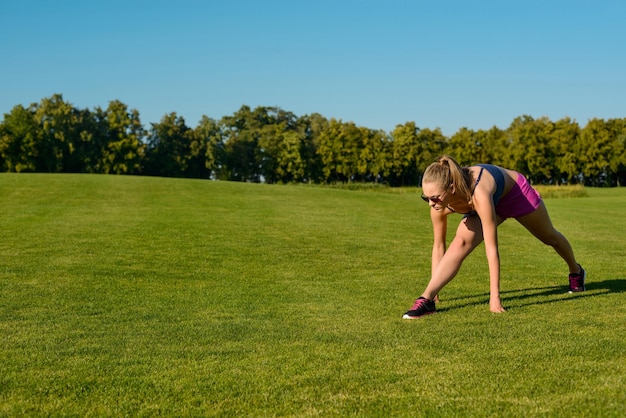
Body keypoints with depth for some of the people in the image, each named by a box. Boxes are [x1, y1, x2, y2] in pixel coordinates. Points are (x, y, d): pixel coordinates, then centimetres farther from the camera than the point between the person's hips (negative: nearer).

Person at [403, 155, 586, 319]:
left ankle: (576, 272, 55)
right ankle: (427, 299, -27)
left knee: (549, 237, 25)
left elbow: (491, 248, -45)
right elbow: (438, 245, -18)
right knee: (460, 243, -24)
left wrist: (495, 297, -42)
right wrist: (433, 288, -11)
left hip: (517, 192, -3)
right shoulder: (440, 203, -31)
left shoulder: (479, 196, -48)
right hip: (495, 203, 3)